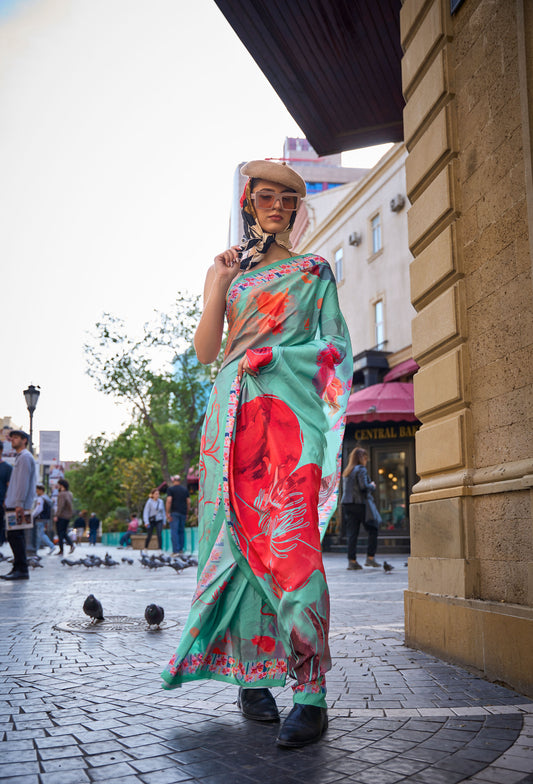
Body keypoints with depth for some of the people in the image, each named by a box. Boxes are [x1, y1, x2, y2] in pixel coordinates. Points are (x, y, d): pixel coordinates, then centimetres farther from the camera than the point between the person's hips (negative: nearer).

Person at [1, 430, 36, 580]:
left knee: (15, 536, -12)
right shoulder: (19, 457, 23)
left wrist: (19, 504, -21)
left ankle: (21, 570, -12)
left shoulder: (25, 457, -8)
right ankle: (18, 568, 13)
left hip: (18, 505, -10)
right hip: (13, 505, 10)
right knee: (16, 536, 10)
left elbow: (23, 482, -16)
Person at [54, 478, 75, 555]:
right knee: (64, 533, 17)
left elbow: (61, 506, -22)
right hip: (68, 516, 8)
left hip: (61, 516, -8)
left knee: (60, 533, -1)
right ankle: (72, 544, 0)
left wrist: (56, 516, -20)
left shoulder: (62, 494, -15)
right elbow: (71, 505, 13)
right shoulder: (69, 494, 12)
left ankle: (61, 551, 1)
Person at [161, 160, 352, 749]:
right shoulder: (224, 269, 22)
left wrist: (275, 354, -7)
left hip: (291, 411, -3)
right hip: (234, 413, 3)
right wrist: (220, 284, 2)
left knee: (290, 541, -16)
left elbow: (334, 347, 8)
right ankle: (252, 676, 9)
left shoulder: (313, 270, 15)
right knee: (240, 539, -2)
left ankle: (311, 695, -14)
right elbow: (205, 351, 11)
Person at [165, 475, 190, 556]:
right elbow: (188, 502, 9)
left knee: (174, 531, -5)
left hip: (174, 513, -4)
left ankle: (176, 551, -11)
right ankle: (181, 550, 12)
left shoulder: (170, 489, -1)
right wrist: (187, 513, 15)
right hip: (183, 513, 4)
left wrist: (167, 513, -11)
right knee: (181, 531, 12)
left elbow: (169, 501, -13)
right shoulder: (185, 489, 12)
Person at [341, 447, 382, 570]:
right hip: (360, 504, -7)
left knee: (352, 533, 5)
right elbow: (364, 487, -17)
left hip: (347, 505, 7)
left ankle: (352, 560, 2)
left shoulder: (347, 471, 17)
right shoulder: (361, 469, -7)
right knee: (372, 530, 5)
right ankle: (370, 558, 1)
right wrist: (372, 486, 3)